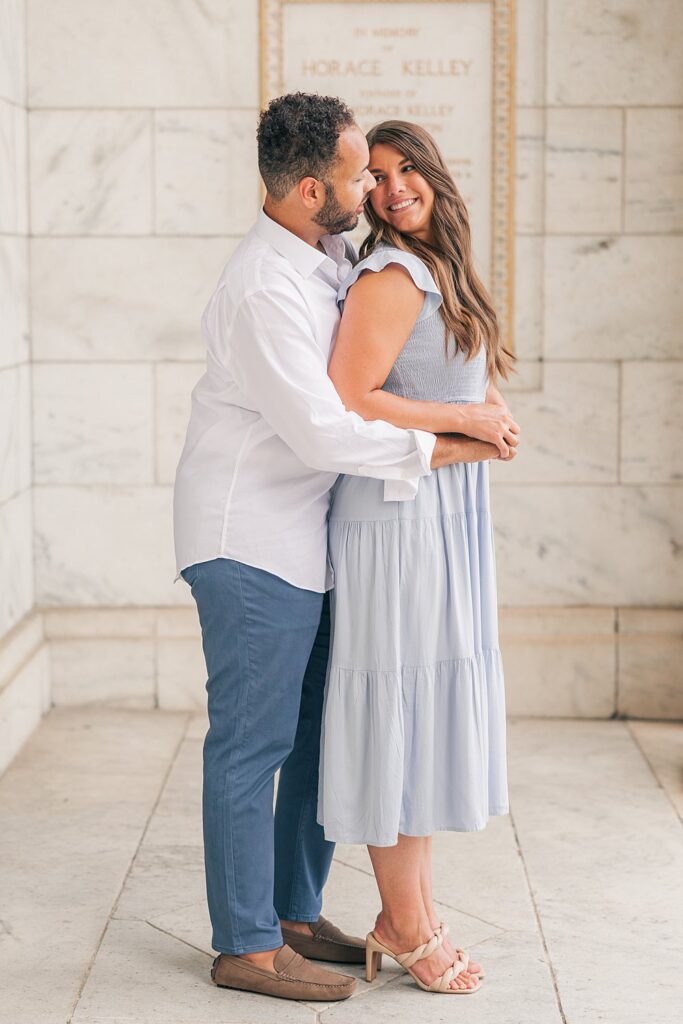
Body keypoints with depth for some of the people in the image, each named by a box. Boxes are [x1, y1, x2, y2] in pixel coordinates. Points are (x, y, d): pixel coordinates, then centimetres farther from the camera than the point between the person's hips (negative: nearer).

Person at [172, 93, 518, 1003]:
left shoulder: (330, 259, 9)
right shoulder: (267, 288, -21)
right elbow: (323, 432, -26)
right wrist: (445, 448, -17)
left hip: (303, 535, 9)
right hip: (248, 537, -9)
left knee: (322, 733, 14)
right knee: (253, 742, -2)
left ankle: (296, 914, 26)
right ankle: (245, 946, 8)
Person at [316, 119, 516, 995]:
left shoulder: (442, 273, 15)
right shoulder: (393, 276, -13)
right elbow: (347, 402, -21)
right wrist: (467, 421, -15)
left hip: (443, 519, 9)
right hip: (396, 518, -9)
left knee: (431, 714, 13)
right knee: (398, 708, -2)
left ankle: (407, 913, 22)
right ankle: (406, 927, 8)